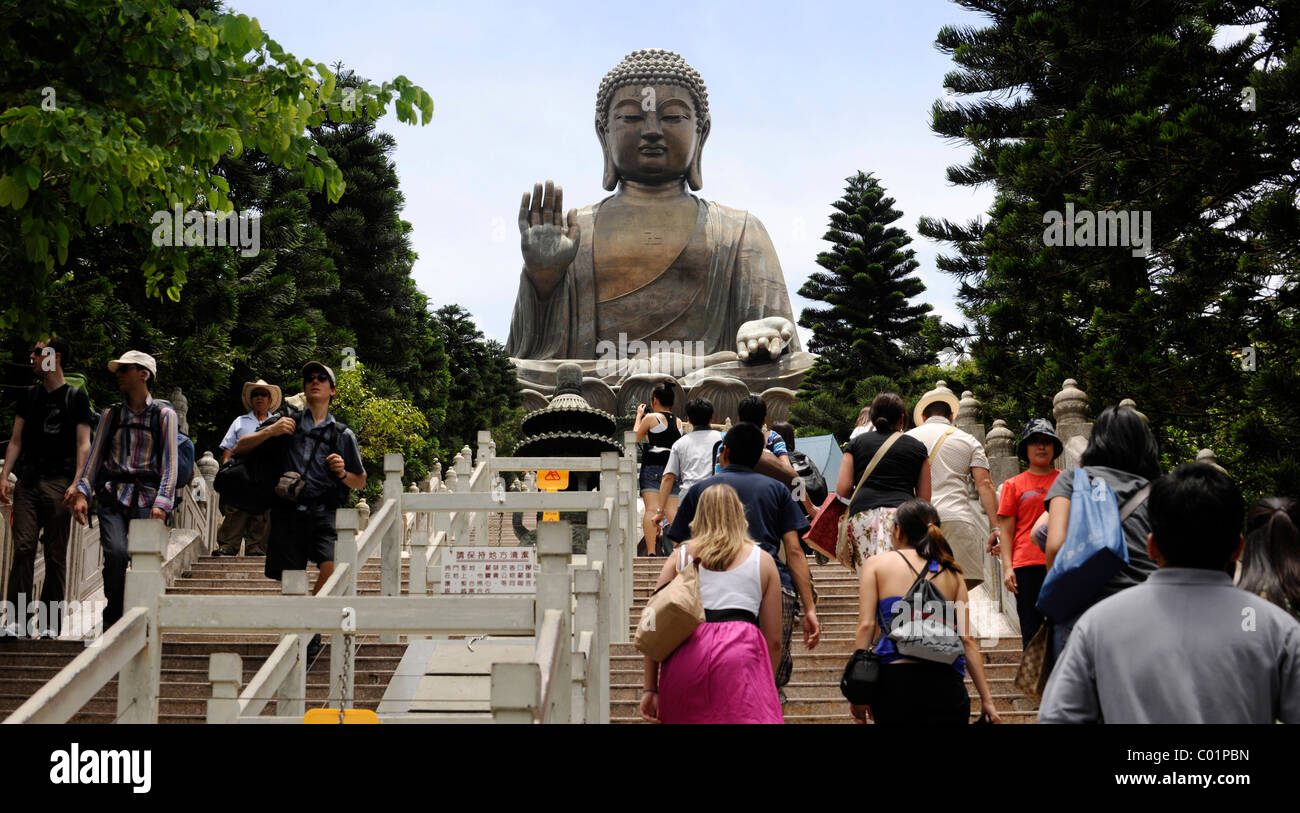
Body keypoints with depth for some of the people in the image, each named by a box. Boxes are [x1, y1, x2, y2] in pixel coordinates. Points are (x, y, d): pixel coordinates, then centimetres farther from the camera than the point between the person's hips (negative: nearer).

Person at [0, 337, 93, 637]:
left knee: (56, 554, -1)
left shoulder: (75, 396, 4)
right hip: (27, 482, 4)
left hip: (58, 483, -3)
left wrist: (76, 484, -11)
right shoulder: (29, 396, 17)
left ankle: (49, 623, 2)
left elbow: (83, 444, 0)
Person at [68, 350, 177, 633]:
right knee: (116, 552, -21)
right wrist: (82, 492, -2)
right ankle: (113, 621, -9)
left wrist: (161, 503, -12)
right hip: (113, 496, 1)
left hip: (147, 499, -1)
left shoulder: (164, 414, 6)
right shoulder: (111, 414, 15)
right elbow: (95, 455, 12)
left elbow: (169, 463, -1)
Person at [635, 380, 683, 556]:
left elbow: (636, 438, 11)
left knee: (651, 510, -12)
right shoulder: (678, 422, 15)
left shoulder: (651, 418, 0)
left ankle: (651, 552, -22)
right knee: (671, 511, 3)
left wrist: (639, 416, 25)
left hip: (652, 466, -5)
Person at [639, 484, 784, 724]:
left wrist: (650, 689, 12)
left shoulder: (679, 558, 19)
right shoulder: (763, 560, 17)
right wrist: (767, 687, 27)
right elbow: (774, 640, 15)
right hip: (741, 654, -2)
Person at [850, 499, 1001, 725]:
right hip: (945, 680, 1)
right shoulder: (951, 572, 16)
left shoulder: (876, 564, 11)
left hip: (893, 679, -1)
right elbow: (966, 640, 10)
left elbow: (866, 626, 1)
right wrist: (986, 699, 11)